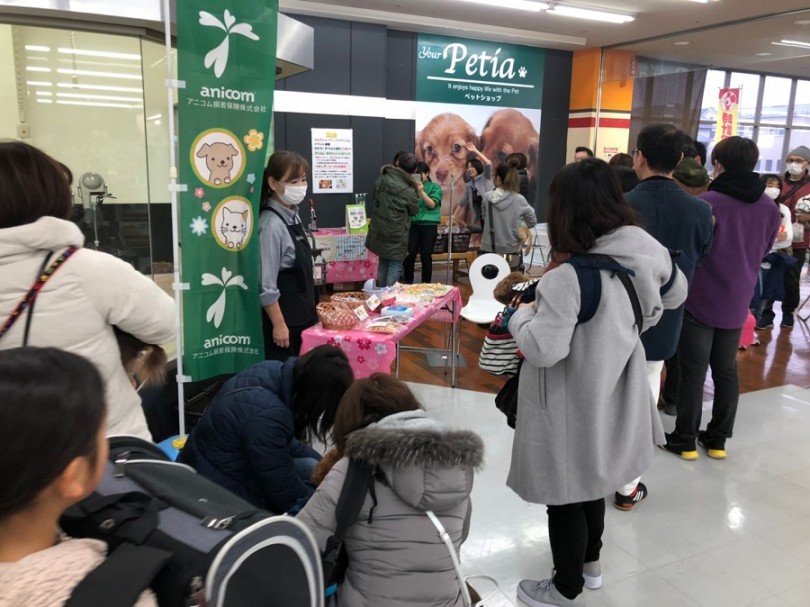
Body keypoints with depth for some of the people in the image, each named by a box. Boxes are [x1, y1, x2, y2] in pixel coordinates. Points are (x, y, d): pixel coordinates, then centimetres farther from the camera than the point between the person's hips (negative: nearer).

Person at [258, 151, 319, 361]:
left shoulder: (294, 216, 5)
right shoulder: (272, 225, -21)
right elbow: (266, 285, -22)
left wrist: (311, 307, 17)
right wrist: (278, 324, -19)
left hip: (303, 313, 8)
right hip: (285, 318, -8)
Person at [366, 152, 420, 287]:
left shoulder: (381, 180, -3)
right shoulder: (409, 191, -18)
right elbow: (414, 211, -1)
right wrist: (416, 193, 9)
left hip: (379, 232, 6)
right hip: (396, 236, -6)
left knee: (382, 264, 20)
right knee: (395, 267, 5)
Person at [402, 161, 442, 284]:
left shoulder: (435, 187, 4)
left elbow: (432, 204, -8)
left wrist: (421, 192, -17)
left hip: (429, 225, -2)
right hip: (413, 224, 2)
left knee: (426, 256, 1)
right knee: (409, 254, -4)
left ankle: (426, 284, 13)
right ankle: (408, 283, 9)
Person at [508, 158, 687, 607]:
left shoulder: (568, 278, -30)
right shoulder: (646, 256, -7)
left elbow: (543, 350, -30)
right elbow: (676, 294, 12)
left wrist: (521, 315, -12)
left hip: (573, 408, -8)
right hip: (611, 399, 8)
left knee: (564, 494, 13)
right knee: (590, 480, 28)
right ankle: (590, 562, 49)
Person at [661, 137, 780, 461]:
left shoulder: (706, 202, -18)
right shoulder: (770, 208, 0)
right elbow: (763, 252, 14)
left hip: (700, 300, -5)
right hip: (737, 303, 5)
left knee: (693, 372, 4)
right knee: (726, 371, 15)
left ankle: (684, 440, 13)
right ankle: (717, 439, 25)